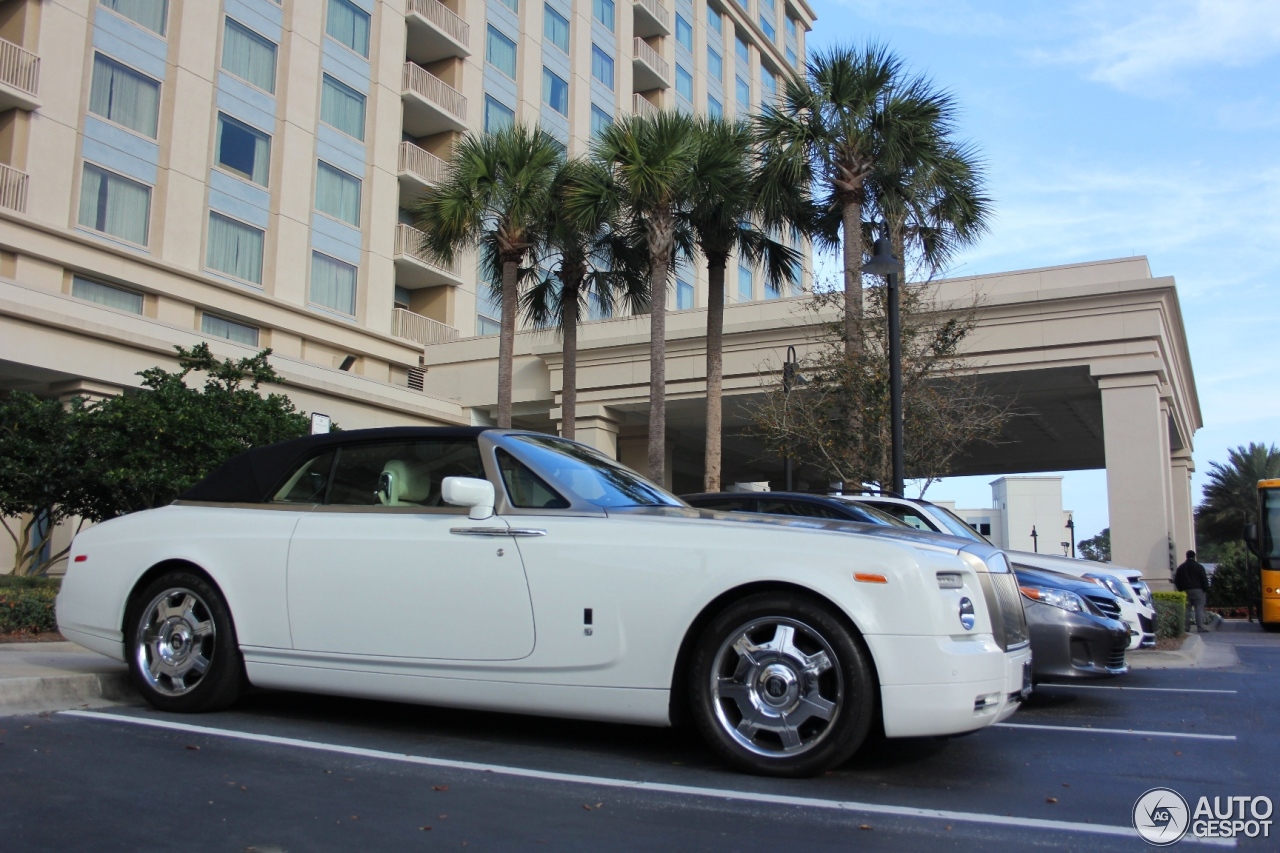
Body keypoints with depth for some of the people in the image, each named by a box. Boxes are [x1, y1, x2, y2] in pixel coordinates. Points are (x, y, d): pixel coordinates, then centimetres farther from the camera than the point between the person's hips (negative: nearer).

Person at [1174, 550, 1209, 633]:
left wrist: (1180, 590, 15)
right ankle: (1200, 628, -10)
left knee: (1186, 610, 6)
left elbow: (1176, 581, 11)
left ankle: (1186, 628, 4)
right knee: (1199, 609, -4)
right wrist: (1206, 591, 0)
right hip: (1198, 591, -3)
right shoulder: (1199, 567, -2)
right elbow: (1204, 580, -4)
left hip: (1185, 591, 3)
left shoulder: (1181, 568, 9)